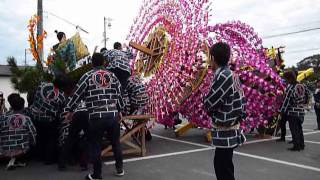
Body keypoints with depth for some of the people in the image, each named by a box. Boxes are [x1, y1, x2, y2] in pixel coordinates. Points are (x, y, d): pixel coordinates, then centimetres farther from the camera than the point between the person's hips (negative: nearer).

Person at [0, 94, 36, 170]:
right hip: (22, 150, -1)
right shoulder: (26, 119, -7)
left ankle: (14, 161, 18)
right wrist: (33, 144, 13)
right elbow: (33, 134, -7)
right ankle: (13, 160, 15)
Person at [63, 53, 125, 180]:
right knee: (116, 143, 18)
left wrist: (69, 110, 13)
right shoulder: (112, 76, 9)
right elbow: (119, 95, 13)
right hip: (113, 116, 4)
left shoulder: (87, 76, 0)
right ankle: (119, 169, 30)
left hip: (96, 118, -3)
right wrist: (120, 111, 25)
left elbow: (77, 95, 2)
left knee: (95, 146, 8)